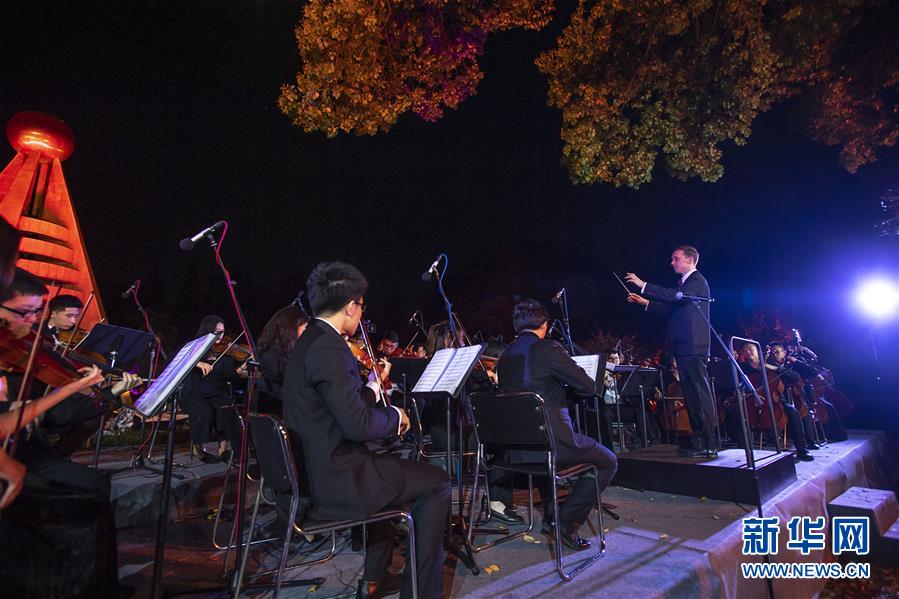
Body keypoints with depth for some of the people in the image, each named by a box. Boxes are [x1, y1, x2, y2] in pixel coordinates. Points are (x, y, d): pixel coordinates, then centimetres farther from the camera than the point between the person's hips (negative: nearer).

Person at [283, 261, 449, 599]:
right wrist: (395, 416, -10)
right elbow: (357, 425, -27)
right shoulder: (328, 347, -23)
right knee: (436, 483, 2)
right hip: (335, 480, -10)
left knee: (389, 466, 33)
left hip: (315, 471, 10)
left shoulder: (308, 342, 8)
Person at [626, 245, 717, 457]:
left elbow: (675, 296, -24)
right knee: (690, 394, 11)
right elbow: (671, 309, 24)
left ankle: (708, 444, -3)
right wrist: (645, 302, 16)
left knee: (701, 394, -7)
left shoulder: (697, 281, -8)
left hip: (693, 347, -9)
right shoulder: (683, 283, 20)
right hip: (682, 347, 10)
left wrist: (643, 285, -23)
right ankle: (698, 439, 19)